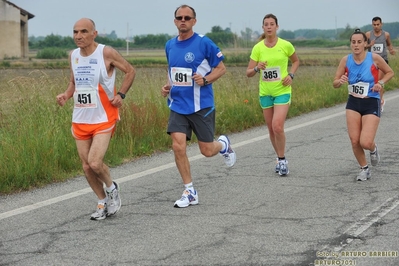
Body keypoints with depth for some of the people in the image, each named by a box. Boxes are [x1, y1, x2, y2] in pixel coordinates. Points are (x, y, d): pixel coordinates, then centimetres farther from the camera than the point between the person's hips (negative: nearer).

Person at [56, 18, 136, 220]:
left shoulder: (106, 53, -13)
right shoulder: (73, 55, 4)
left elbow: (130, 71, -1)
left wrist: (120, 95, -11)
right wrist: (66, 95, -2)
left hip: (103, 119, -6)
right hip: (80, 120, 6)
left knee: (95, 162, -18)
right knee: (87, 167, 7)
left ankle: (112, 188, 13)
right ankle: (103, 203, 26)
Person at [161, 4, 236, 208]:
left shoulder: (204, 43, -9)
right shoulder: (170, 45, 7)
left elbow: (221, 68, -3)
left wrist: (205, 79, -20)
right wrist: (167, 86, 3)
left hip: (201, 105, -4)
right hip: (177, 105, 4)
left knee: (207, 151, 3)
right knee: (178, 146, -11)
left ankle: (224, 144, 41)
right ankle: (190, 192, 2)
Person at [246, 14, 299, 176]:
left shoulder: (285, 45, -6)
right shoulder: (258, 48, -3)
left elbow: (295, 61, 13)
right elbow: (248, 73, -2)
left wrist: (291, 75, -4)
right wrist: (257, 68, -23)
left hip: (282, 91, -3)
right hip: (265, 93, 3)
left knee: (277, 126, -17)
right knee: (271, 129, 10)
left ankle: (282, 159, 1)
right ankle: (280, 158, 29)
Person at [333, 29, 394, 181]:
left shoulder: (374, 58, -13)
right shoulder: (346, 60, -6)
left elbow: (390, 72, 4)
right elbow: (335, 84, 2)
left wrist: (381, 83, -14)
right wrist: (340, 81, -21)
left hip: (371, 103, -3)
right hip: (353, 103, 3)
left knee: (365, 142, -14)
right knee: (354, 141, -2)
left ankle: (373, 149, 25)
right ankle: (364, 169, 23)